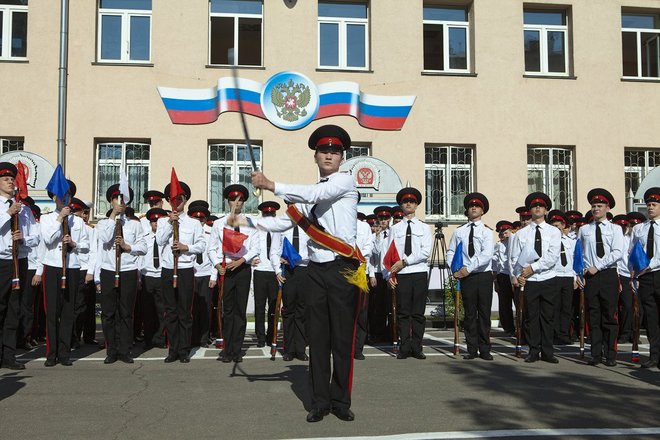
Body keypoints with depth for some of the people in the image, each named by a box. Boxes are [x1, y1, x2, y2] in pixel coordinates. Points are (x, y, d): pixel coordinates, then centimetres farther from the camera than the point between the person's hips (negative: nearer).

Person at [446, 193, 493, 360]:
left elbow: (487, 255, -12)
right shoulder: (459, 231, 9)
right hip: (466, 277, 2)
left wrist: (469, 268, -18)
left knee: (484, 313, 2)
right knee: (469, 314, 5)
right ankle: (472, 349, 11)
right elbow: (450, 252, 11)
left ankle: (484, 350, 10)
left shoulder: (486, 231, 0)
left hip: (483, 276, -1)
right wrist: (455, 270, -4)